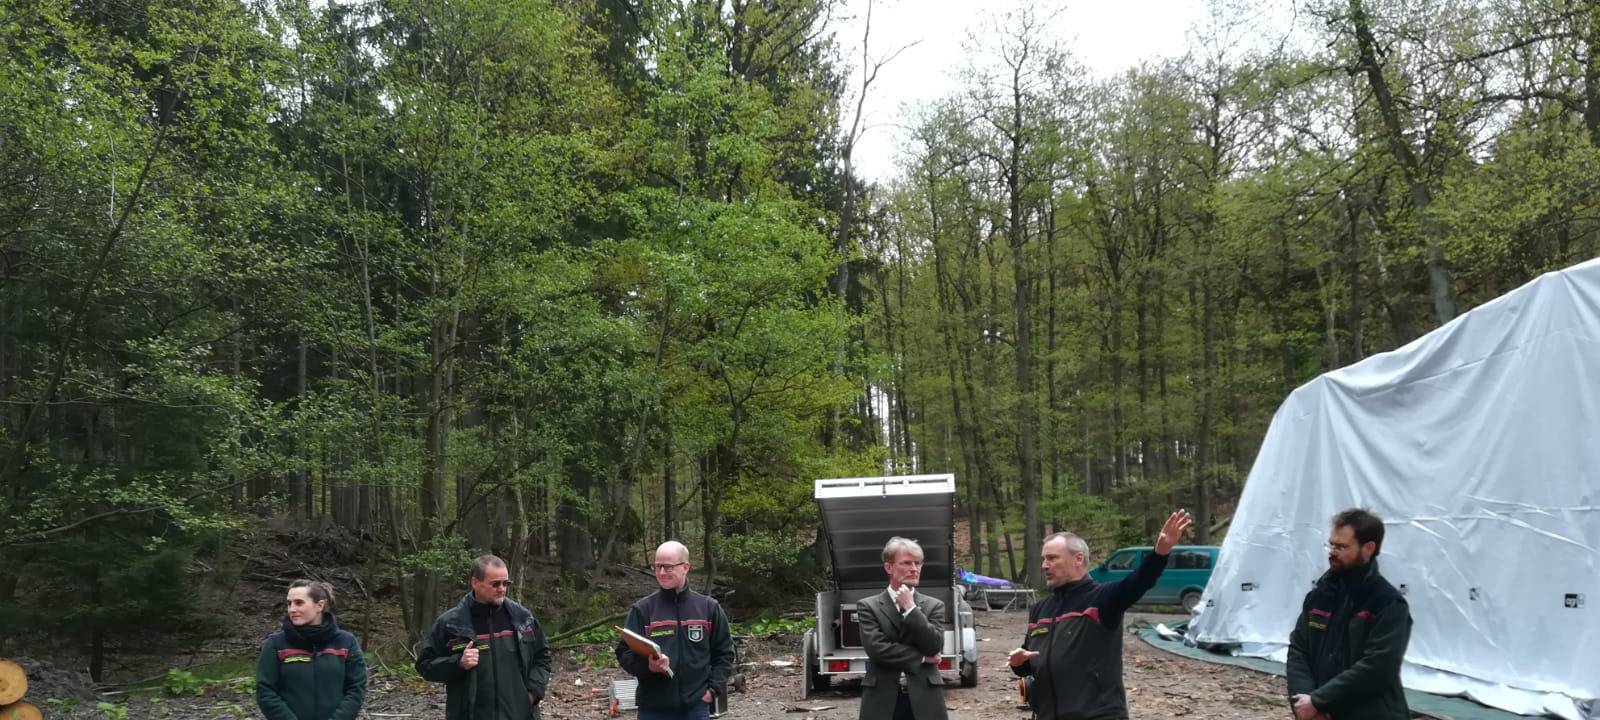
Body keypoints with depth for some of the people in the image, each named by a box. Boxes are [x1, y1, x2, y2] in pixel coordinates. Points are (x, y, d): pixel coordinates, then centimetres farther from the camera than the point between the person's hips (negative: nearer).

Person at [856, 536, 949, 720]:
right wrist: (921, 658, -7)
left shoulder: (934, 606, 8)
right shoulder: (868, 606, 3)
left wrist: (911, 608, -10)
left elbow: (935, 647, -6)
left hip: (924, 697, 1)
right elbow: (875, 648, -11)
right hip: (882, 698, -1)